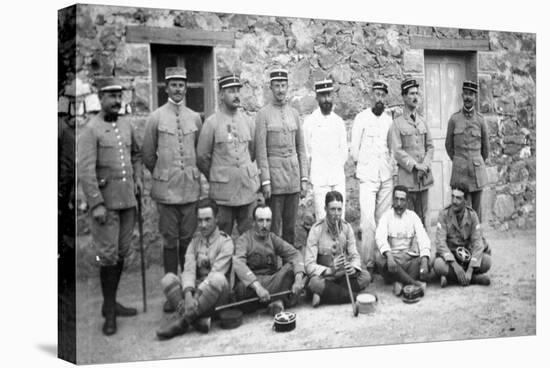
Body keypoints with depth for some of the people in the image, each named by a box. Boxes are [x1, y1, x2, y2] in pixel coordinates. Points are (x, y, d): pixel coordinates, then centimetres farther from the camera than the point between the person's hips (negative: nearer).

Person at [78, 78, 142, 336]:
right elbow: (85, 170, -15)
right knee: (108, 255, -3)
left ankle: (111, 303, 25)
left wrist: (138, 177, 11)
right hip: (105, 201, -6)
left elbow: (136, 154, 27)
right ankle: (109, 311, 8)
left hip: (128, 199, 6)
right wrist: (96, 204, -20)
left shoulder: (127, 126, 10)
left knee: (122, 253, 11)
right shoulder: (91, 130, -10)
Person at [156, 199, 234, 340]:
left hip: (216, 293, -4)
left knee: (218, 279, -37)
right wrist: (188, 293, -24)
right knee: (168, 279, -19)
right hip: (196, 288, 4)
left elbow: (215, 273, -16)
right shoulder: (195, 241, 11)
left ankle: (181, 320, -31)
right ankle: (199, 319, -36)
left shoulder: (225, 242, -4)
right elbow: (189, 269, -4)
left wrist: (198, 295, -27)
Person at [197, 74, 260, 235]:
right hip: (223, 190, -3)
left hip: (248, 187, 3)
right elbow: (201, 157, 2)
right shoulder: (212, 123, -4)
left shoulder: (247, 121, 8)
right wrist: (214, 178, 10)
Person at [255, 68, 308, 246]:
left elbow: (301, 148, 12)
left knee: (291, 225, 9)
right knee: (274, 225, -2)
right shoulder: (263, 114, -4)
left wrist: (304, 178, 7)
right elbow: (260, 150, -8)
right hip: (274, 173, -4)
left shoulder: (294, 113, 11)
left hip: (293, 173, 5)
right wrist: (265, 181, -13)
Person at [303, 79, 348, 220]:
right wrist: (313, 171, 3)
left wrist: (337, 168, 10)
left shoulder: (338, 121, 11)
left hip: (338, 177, 4)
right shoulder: (310, 121, -2)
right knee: (322, 219, -6)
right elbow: (306, 150, 1)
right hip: (319, 178, -4)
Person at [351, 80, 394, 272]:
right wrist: (360, 165, 6)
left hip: (387, 175, 4)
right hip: (368, 175, -3)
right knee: (368, 219, -11)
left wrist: (392, 166, 7)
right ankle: (367, 260, -7)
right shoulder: (362, 118, 0)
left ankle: (382, 257, 10)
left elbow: (393, 147, 15)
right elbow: (354, 147, 3)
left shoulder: (389, 120, 10)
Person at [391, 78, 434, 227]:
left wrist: (425, 165, -4)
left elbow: (430, 146, 13)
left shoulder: (422, 121, 13)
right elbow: (397, 151, -8)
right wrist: (415, 166, -14)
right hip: (406, 176, -4)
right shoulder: (397, 123, -1)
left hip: (424, 176, 4)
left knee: (422, 216, 7)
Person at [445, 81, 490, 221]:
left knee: (476, 209, 7)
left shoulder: (480, 120, 2)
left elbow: (485, 147, 14)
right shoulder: (454, 118, 1)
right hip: (460, 172, -1)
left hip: (477, 171, 1)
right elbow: (449, 145, 13)